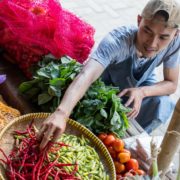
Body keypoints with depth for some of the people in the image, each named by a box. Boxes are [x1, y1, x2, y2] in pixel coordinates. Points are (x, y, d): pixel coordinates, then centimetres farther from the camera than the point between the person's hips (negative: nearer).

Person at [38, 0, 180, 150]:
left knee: (163, 105, -25)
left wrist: (142, 91, -39)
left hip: (141, 87, 2)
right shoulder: (116, 40, -43)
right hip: (108, 85, -2)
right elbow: (86, 76, -59)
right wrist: (62, 112, -77)